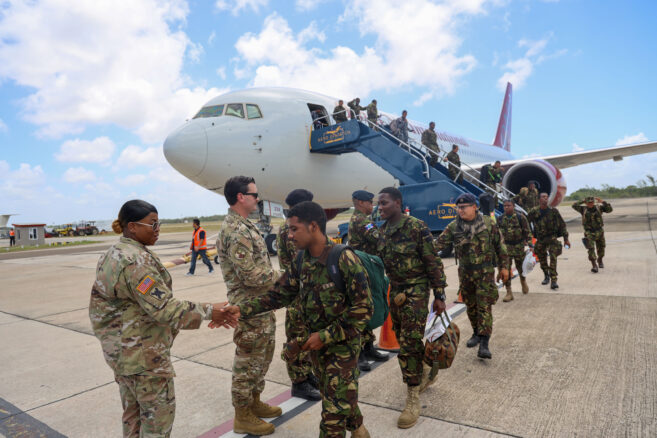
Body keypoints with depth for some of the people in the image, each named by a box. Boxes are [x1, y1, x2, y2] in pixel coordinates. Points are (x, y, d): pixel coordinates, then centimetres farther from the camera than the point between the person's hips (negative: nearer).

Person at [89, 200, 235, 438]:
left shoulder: (114, 254, 8)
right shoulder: (136, 261, -25)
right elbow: (165, 308, -29)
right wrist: (208, 311, -23)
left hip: (119, 348, 10)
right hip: (142, 353, -10)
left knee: (133, 410, 23)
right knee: (159, 410, 6)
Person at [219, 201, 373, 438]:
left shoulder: (344, 259, -23)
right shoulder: (302, 261, -2)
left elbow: (363, 308, -22)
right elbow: (280, 294, 2)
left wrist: (326, 336, -19)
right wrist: (243, 309, -9)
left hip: (342, 345, -6)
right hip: (317, 343, 7)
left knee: (334, 415, 2)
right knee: (331, 398, 24)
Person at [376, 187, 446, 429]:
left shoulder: (417, 227, -16)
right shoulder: (382, 230, 4)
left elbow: (433, 262, -13)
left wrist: (439, 295, -13)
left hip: (416, 291, -7)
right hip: (395, 291, 7)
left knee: (409, 344, -6)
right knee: (403, 339, 17)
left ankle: (413, 399, 8)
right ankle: (426, 373, 42)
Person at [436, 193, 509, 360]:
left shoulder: (488, 223, -4)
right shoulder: (453, 227, -1)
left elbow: (500, 245, 3)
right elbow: (440, 243, -5)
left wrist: (504, 266, 2)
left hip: (485, 271, -3)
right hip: (465, 271, 3)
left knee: (484, 306, -7)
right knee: (470, 305, 14)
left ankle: (484, 343, -5)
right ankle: (476, 333, 33)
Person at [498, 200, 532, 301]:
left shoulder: (520, 217, -6)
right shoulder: (501, 219, 4)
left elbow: (527, 231, -3)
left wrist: (529, 243, -11)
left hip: (519, 246, -2)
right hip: (506, 246, 2)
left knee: (520, 267, 14)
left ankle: (523, 281, 47)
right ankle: (509, 292, -1)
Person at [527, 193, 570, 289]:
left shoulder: (553, 211, -2)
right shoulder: (534, 212, -3)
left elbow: (562, 225, 4)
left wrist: (566, 239, 3)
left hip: (552, 238, -1)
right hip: (540, 239, 2)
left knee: (553, 258, -16)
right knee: (542, 260, 12)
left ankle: (553, 280, -14)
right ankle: (546, 276, 34)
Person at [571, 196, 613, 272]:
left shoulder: (599, 208, 2)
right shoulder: (583, 209, -1)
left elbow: (610, 209, -6)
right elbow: (574, 205, -11)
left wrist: (602, 202, -13)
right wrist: (582, 201, -4)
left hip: (599, 232, 2)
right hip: (589, 233, -2)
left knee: (601, 249, 17)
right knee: (591, 249, -14)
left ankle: (600, 260, 43)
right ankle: (594, 266, -14)